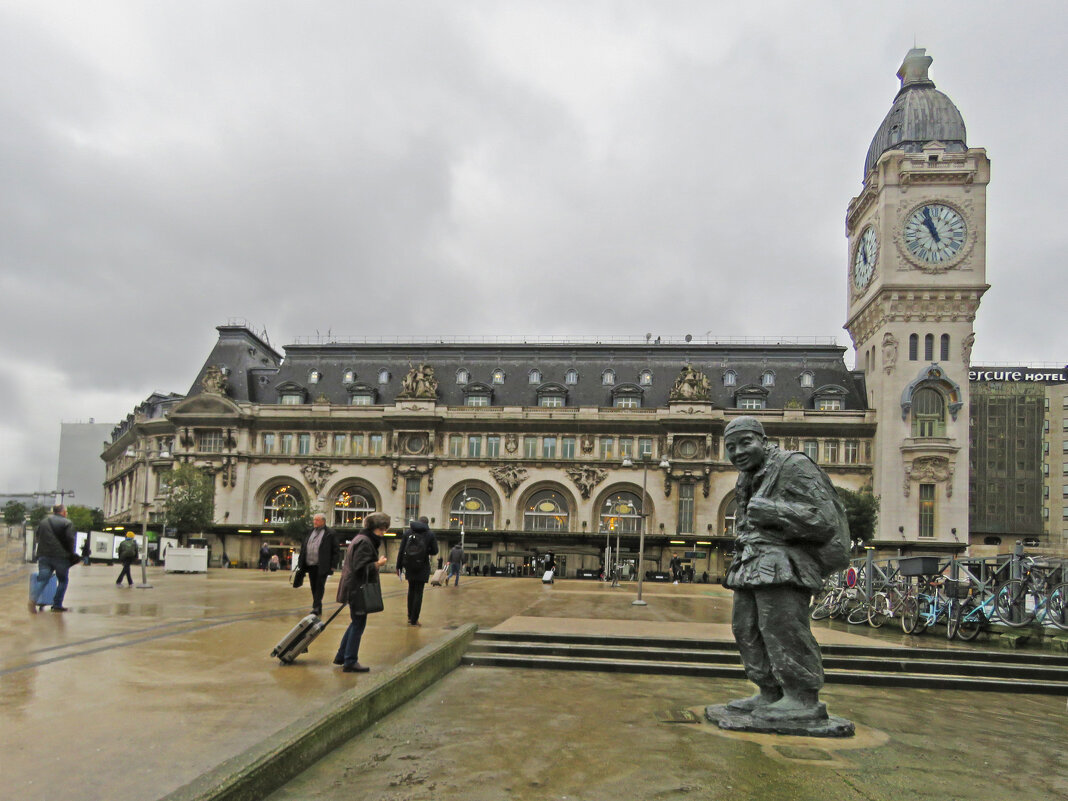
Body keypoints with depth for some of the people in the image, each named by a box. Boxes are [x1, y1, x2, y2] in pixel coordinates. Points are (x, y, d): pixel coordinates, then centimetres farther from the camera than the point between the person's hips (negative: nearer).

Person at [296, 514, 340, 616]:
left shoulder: (330, 534, -4)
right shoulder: (310, 532, 14)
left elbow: (336, 551, -4)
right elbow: (303, 548, 16)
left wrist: (332, 565, -10)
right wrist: (301, 563, 9)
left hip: (322, 567, -6)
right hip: (310, 566, 6)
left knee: (319, 587, -6)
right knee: (314, 588, 11)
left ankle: (316, 607, -4)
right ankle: (318, 608, 20)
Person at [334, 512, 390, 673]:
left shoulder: (360, 539, 17)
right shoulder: (364, 542, -17)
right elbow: (360, 568, -24)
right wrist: (377, 564, -26)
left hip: (354, 589, 11)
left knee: (356, 622, 18)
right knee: (358, 624, -4)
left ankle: (341, 656, 25)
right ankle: (350, 662, 1)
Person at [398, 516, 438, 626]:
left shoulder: (408, 532, 1)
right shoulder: (430, 534, -5)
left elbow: (401, 550, 0)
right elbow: (434, 551, -1)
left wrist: (399, 566, 6)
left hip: (409, 567, 3)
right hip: (422, 567, -3)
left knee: (411, 590, 19)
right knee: (418, 593, 3)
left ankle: (410, 617, 21)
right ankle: (414, 620, 3)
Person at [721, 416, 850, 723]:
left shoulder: (794, 466, -9)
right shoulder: (748, 478, 19)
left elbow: (823, 519, -17)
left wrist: (769, 511, -19)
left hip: (784, 563, -10)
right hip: (755, 564, 10)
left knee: (781, 626, -15)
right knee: (747, 628, 8)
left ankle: (804, 700, -9)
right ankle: (770, 694, 14)